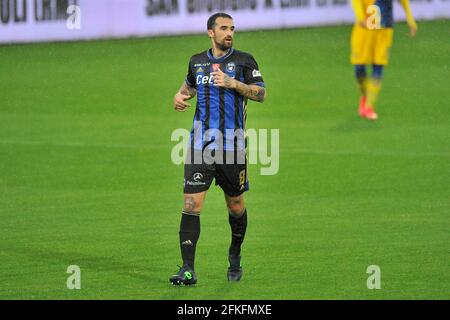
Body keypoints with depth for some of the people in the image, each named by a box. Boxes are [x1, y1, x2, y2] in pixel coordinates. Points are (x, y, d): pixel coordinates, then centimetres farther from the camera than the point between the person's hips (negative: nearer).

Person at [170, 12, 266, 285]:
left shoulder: (243, 60, 0)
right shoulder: (197, 61, 11)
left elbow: (261, 94, -8)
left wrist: (232, 83, -19)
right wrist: (180, 96, 10)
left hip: (232, 146, -2)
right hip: (200, 145, 2)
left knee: (236, 206, 10)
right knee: (192, 205, -10)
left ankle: (235, 255, 37)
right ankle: (188, 269, -12)